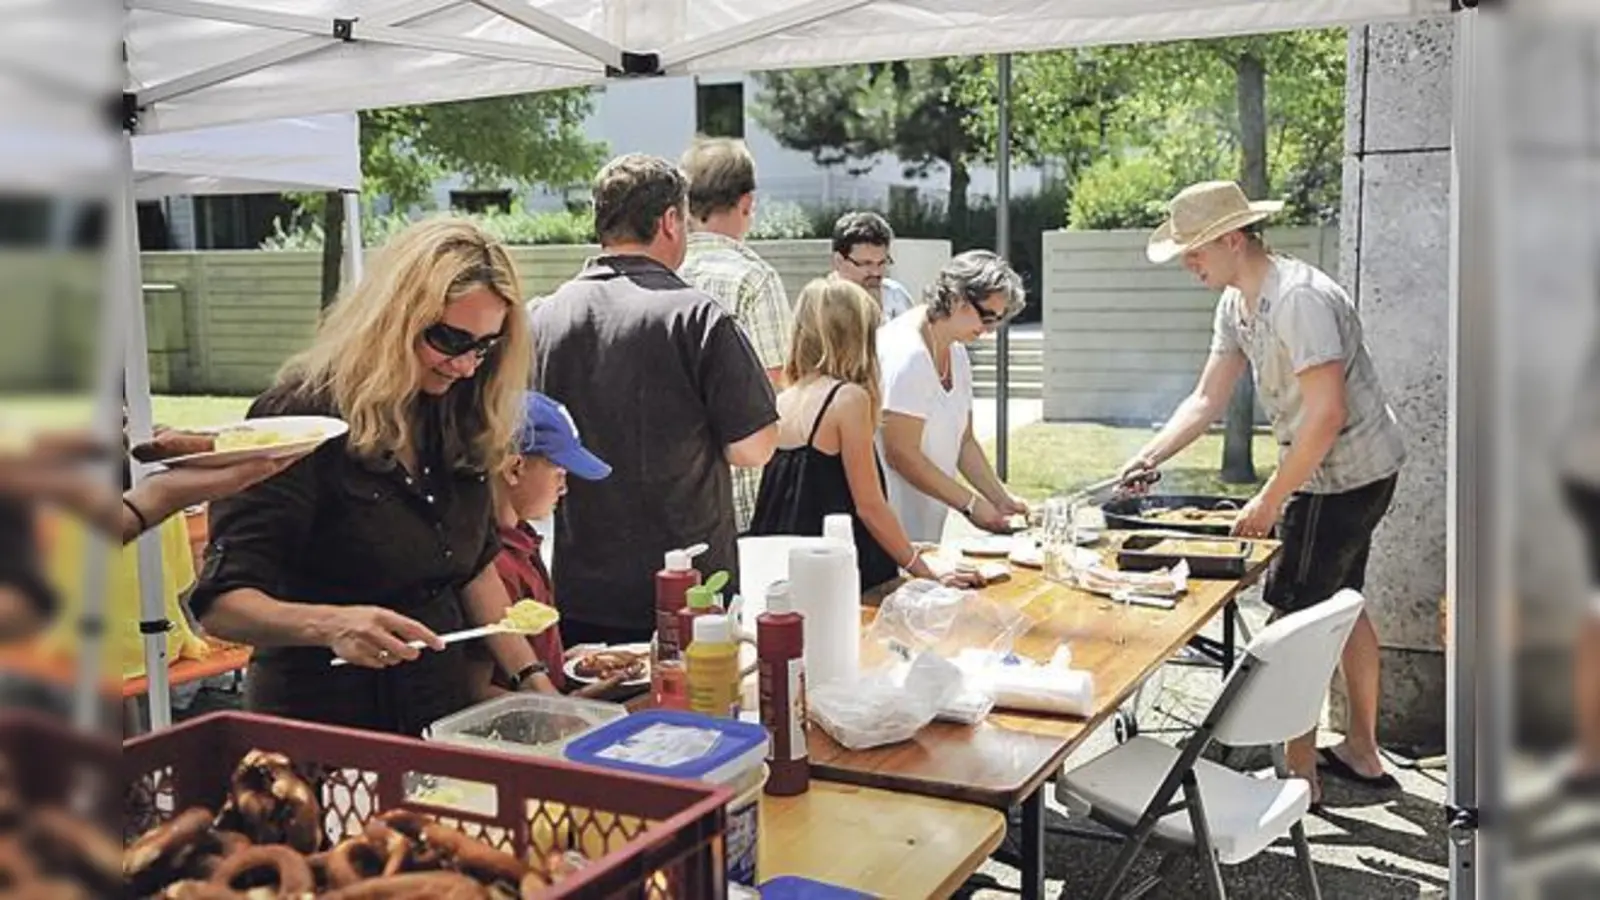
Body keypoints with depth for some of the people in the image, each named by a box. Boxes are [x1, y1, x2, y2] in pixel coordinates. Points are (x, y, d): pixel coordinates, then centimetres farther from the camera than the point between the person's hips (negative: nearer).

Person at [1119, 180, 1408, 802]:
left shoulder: (1299, 298, -26)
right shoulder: (1237, 303, 5)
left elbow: (1327, 415, -29)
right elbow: (1206, 400, 8)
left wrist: (1270, 500, -23)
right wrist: (1148, 457, -4)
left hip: (1343, 475, -10)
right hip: (1354, 471, 10)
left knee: (1295, 617, -4)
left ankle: (1300, 774, 8)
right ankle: (1361, 752, 34)